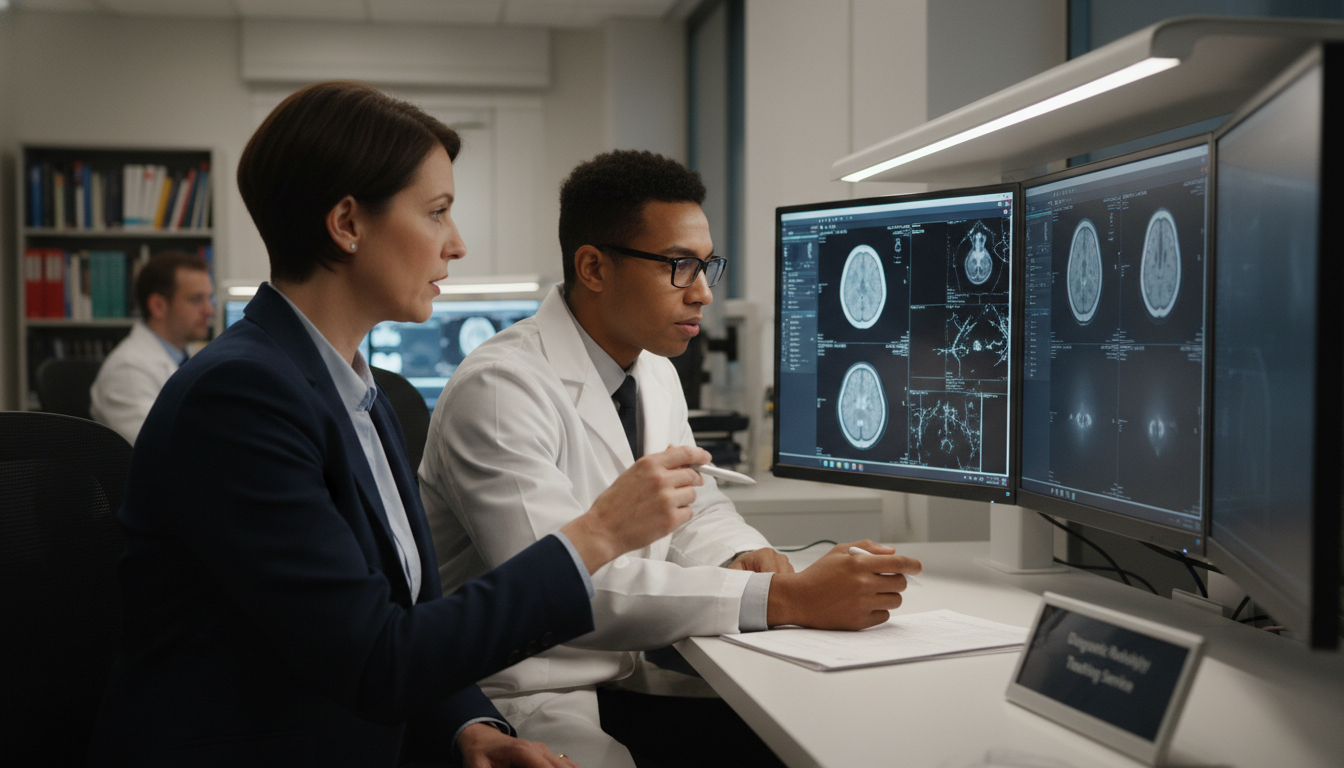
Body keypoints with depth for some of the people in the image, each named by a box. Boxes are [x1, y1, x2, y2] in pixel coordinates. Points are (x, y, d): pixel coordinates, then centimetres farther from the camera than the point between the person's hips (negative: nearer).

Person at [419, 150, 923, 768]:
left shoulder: (655, 371, 9)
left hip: (630, 680, 8)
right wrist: (785, 598, -31)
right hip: (527, 707, -8)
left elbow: (694, 507, 20)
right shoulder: (500, 389, -19)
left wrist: (748, 557, -6)